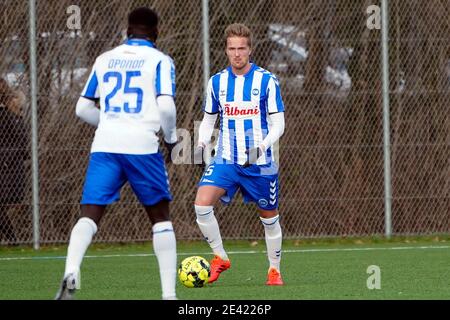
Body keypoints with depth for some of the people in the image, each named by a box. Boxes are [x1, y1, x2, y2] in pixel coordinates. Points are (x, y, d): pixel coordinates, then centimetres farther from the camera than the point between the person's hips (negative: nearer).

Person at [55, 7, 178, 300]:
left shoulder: (105, 59, 16)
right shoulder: (160, 61, 4)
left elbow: (83, 108, 19)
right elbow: (166, 106, -10)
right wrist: (171, 137, 8)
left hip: (105, 145, 2)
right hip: (142, 146, -2)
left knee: (90, 215, -3)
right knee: (161, 218, 12)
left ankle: (71, 274, -30)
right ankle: (169, 293, 9)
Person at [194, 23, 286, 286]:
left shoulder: (267, 81, -6)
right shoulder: (217, 82, 4)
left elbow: (278, 125, -5)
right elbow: (208, 119, 15)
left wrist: (261, 148, -23)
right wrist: (201, 144, -4)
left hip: (260, 163, -2)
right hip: (226, 161, 2)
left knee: (269, 218, 9)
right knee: (202, 203, -21)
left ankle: (275, 271, 29)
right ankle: (220, 257, -4)